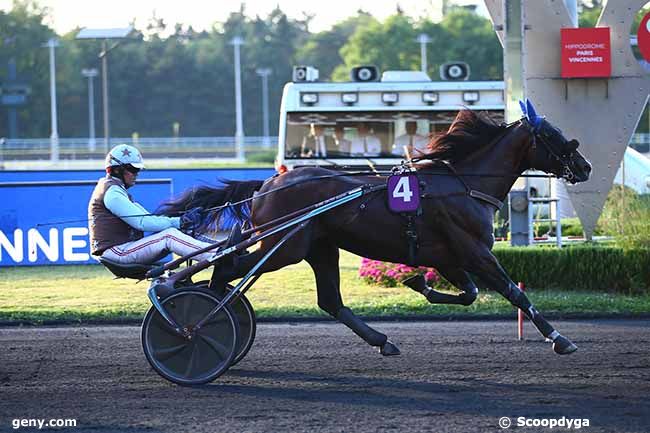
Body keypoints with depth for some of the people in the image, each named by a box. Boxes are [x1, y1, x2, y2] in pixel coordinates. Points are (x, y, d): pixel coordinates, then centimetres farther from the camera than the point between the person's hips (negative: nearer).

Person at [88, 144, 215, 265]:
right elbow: (142, 222, -20)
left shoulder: (117, 191, 22)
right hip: (116, 252, -10)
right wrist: (179, 222, -19)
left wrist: (180, 220, -2)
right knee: (169, 236, -22)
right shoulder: (112, 192, -11)